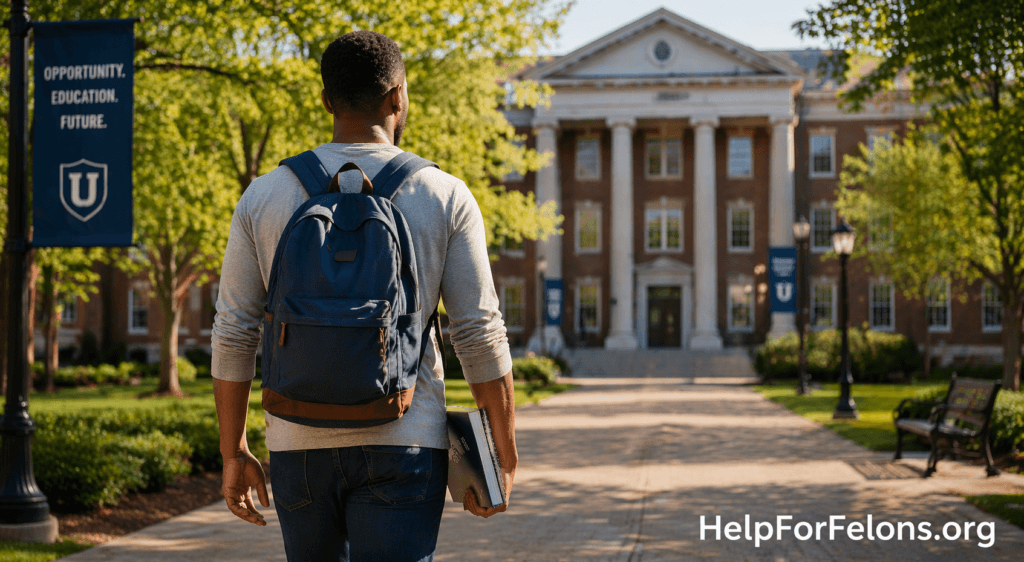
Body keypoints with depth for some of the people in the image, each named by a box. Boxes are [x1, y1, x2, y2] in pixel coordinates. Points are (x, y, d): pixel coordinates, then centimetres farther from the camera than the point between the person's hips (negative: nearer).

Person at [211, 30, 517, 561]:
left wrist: (233, 453, 12)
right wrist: (504, 459, 4)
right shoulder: (445, 197, -3)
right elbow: (481, 336, -4)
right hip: (400, 443, -3)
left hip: (299, 443, 3)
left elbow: (233, 336, 3)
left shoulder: (263, 196, 3)